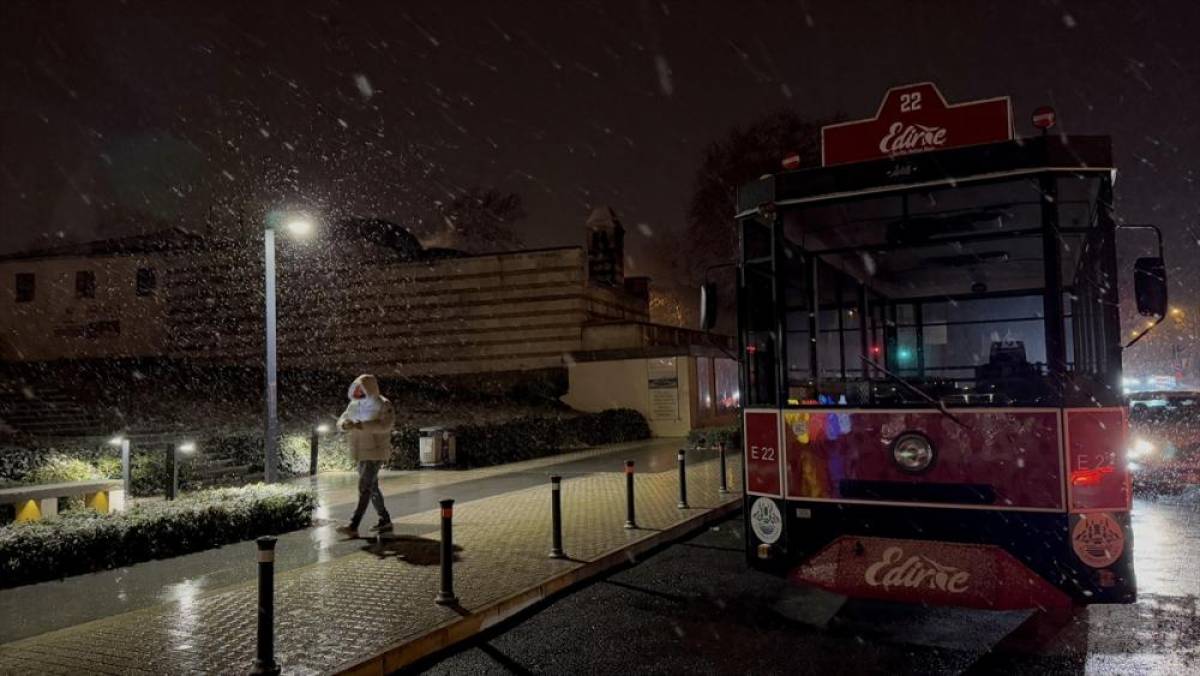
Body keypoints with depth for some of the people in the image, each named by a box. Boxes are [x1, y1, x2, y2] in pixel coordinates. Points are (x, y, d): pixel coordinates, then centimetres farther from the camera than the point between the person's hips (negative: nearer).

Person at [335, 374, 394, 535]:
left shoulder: (383, 405, -13)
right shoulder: (354, 405, 8)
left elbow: (385, 425, -29)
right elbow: (341, 421, 4)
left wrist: (362, 425, -39)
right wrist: (345, 424, -22)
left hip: (376, 453, -8)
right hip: (361, 453, 8)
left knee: (364, 488, -13)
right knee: (371, 487, 14)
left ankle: (353, 526, -17)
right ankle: (385, 521, 25)